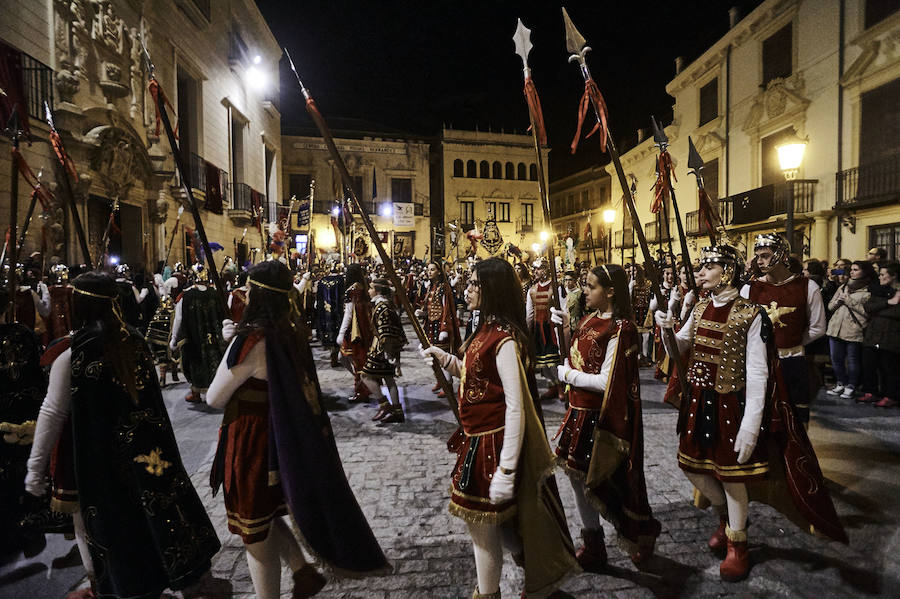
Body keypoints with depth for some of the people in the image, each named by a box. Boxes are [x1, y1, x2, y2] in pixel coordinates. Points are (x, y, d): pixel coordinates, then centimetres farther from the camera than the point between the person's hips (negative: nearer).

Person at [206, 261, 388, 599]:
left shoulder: (250, 341, -24)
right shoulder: (293, 333, -1)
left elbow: (214, 399, -13)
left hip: (250, 444, -7)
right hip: (281, 440, 7)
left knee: (256, 532, 12)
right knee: (268, 515, 27)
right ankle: (303, 571, 28)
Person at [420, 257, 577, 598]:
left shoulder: (504, 339, -23)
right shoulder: (487, 330, 6)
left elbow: (516, 408, -25)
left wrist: (506, 471, -23)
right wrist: (443, 358, 1)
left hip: (492, 443, -9)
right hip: (477, 438, 9)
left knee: (482, 526, 11)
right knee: (491, 519, 25)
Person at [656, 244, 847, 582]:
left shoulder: (750, 315, -15)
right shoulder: (700, 309, 4)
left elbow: (757, 375, -16)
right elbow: (678, 349, 8)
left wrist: (750, 426, -20)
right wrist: (667, 328, -14)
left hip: (731, 405, -6)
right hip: (699, 402, 6)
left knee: (732, 474, 9)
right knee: (692, 465, 15)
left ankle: (737, 544, 33)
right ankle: (726, 516, 44)